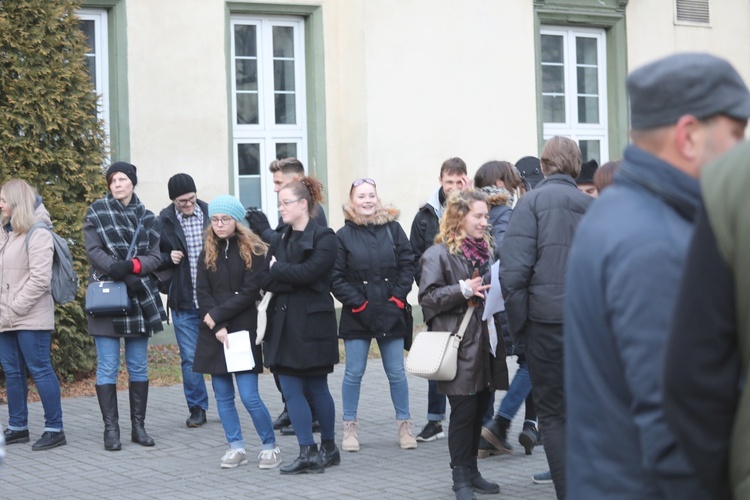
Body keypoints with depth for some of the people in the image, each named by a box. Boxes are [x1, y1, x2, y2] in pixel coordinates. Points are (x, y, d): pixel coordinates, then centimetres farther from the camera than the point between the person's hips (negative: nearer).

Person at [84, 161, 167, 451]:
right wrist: (118, 271, -21)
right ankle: (111, 429, 1)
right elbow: (93, 251, -6)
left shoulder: (146, 217, 10)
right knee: (107, 368, -4)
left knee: (139, 367, 7)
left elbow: (155, 256, 4)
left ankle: (139, 426, 15)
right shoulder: (97, 213, 3)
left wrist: (133, 265, -16)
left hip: (139, 297, 3)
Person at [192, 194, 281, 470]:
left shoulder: (253, 251, -3)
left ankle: (270, 446, 5)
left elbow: (249, 292, -10)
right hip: (214, 333, 4)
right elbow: (203, 292, 2)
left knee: (249, 396, -9)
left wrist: (217, 315, -11)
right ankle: (236, 447, 15)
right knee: (223, 395, 5)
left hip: (244, 330, -4)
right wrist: (217, 328, -11)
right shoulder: (207, 253, 10)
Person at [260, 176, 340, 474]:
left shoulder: (324, 238, -6)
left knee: (317, 388, 3)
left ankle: (328, 447, 14)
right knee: (291, 391, 2)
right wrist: (293, 281, -15)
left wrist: (278, 270, -7)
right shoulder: (280, 240, 13)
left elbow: (308, 272, -20)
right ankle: (308, 453, 8)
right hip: (283, 323, 6)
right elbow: (266, 281, 2)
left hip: (312, 323, -6)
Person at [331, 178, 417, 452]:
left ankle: (404, 425, 17)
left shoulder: (392, 229, 3)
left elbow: (408, 265, 4)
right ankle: (349, 428, 13)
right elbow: (336, 278, -2)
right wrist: (358, 303, -9)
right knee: (354, 373, 3)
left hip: (390, 313, 1)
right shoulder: (344, 236, -1)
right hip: (357, 316, -1)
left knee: (396, 373, 6)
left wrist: (398, 298, -5)